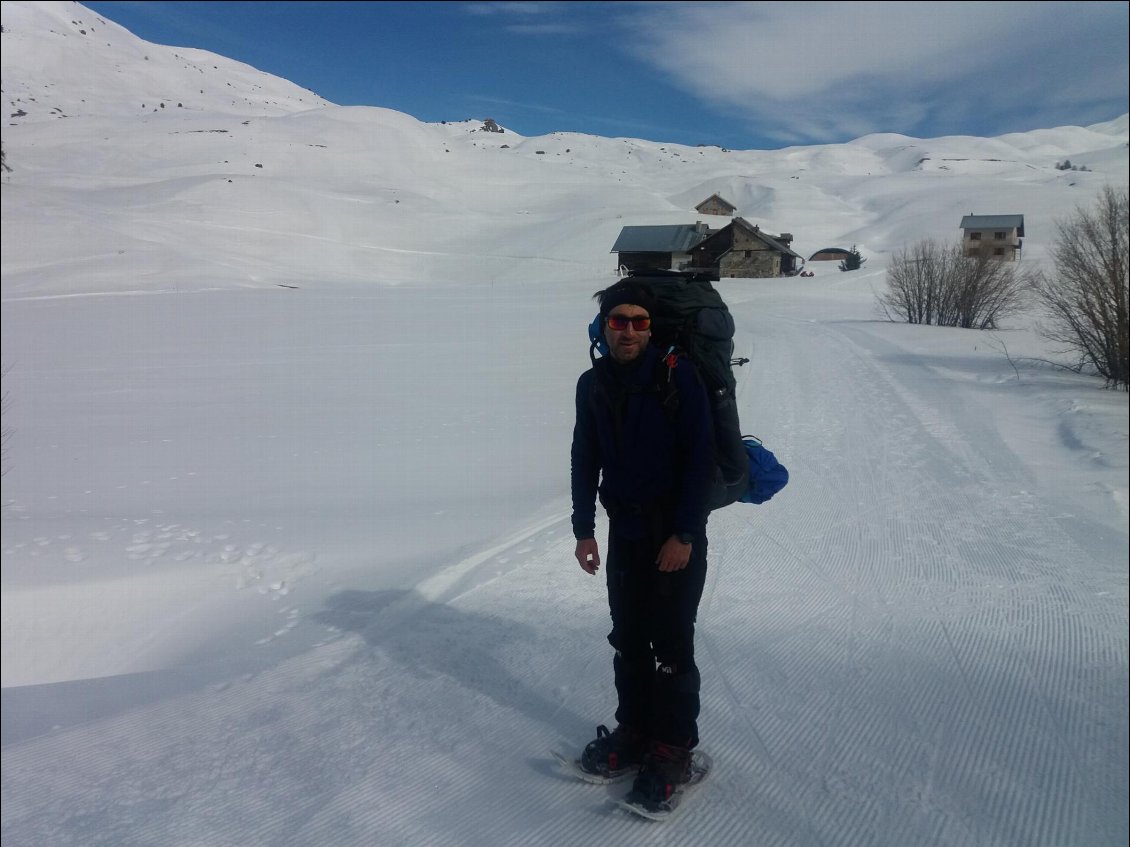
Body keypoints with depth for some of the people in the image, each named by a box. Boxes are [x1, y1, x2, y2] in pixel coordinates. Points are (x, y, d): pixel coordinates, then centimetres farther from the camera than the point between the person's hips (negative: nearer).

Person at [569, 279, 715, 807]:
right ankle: (634, 729, 30)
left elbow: (700, 458, -13)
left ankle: (674, 748, 17)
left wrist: (684, 534, -16)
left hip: (677, 535, -4)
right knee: (628, 639, 13)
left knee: (671, 644, 1)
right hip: (624, 531, 5)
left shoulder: (677, 376, -13)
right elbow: (585, 460, 8)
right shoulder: (593, 384, 2)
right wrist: (584, 530, 6)